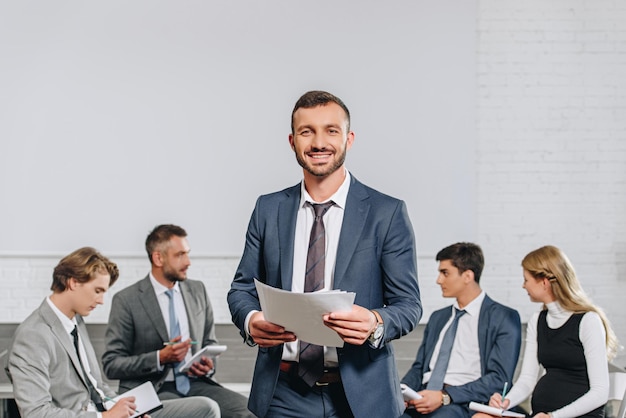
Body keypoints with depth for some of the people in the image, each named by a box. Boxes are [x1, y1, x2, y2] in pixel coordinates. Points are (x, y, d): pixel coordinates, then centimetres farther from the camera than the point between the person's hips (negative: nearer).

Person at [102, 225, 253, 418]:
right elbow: (111, 364, -4)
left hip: (196, 383, 5)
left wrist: (209, 364, -1)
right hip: (154, 389, -5)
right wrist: (160, 358, -16)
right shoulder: (126, 300, -3)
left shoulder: (198, 290, 12)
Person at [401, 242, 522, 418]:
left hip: (464, 403, -5)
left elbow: (499, 378, -7)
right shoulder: (437, 318, 24)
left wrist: (445, 396, -16)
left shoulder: (504, 318, 3)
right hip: (423, 399, 5)